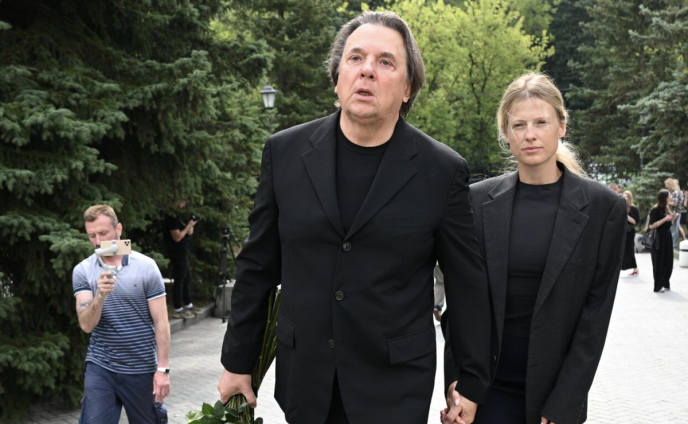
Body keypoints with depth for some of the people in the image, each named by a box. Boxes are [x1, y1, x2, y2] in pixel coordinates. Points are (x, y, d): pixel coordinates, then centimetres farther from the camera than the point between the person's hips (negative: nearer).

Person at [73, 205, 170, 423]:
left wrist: (163, 368, -9)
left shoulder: (146, 266, -6)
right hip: (100, 368, 1)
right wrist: (100, 295, -30)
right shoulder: (82, 271, -2)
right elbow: (86, 325, -11)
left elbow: (160, 322, -5)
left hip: (142, 368, -1)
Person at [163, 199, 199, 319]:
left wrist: (190, 228, 2)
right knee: (179, 280, -7)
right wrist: (188, 226, -13)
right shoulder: (173, 218, -16)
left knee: (187, 278, 17)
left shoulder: (177, 217, 16)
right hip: (177, 252, -11)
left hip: (182, 252, 11)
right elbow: (177, 237, -21)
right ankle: (177, 310, -2)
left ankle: (188, 305, 27)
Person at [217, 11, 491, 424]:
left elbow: (468, 285, -1)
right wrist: (238, 361, 9)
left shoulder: (443, 170, -7)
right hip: (303, 378, 2)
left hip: (395, 387, -2)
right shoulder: (286, 152, -1)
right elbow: (258, 266, 5)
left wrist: (472, 385, 3)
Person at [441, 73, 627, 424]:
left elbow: (596, 315, -6)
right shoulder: (479, 199, -1)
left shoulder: (604, 207, -6)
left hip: (558, 386, -1)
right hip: (488, 381, 1)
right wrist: (456, 385, -6)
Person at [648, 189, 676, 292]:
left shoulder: (666, 208, 10)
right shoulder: (655, 209, -13)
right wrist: (665, 219, -22)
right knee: (659, 263, -1)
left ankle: (665, 283, 23)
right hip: (658, 238, -8)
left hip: (667, 237, 8)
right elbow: (651, 226, -19)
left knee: (668, 262, 10)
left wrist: (671, 218, 0)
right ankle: (657, 287, 7)